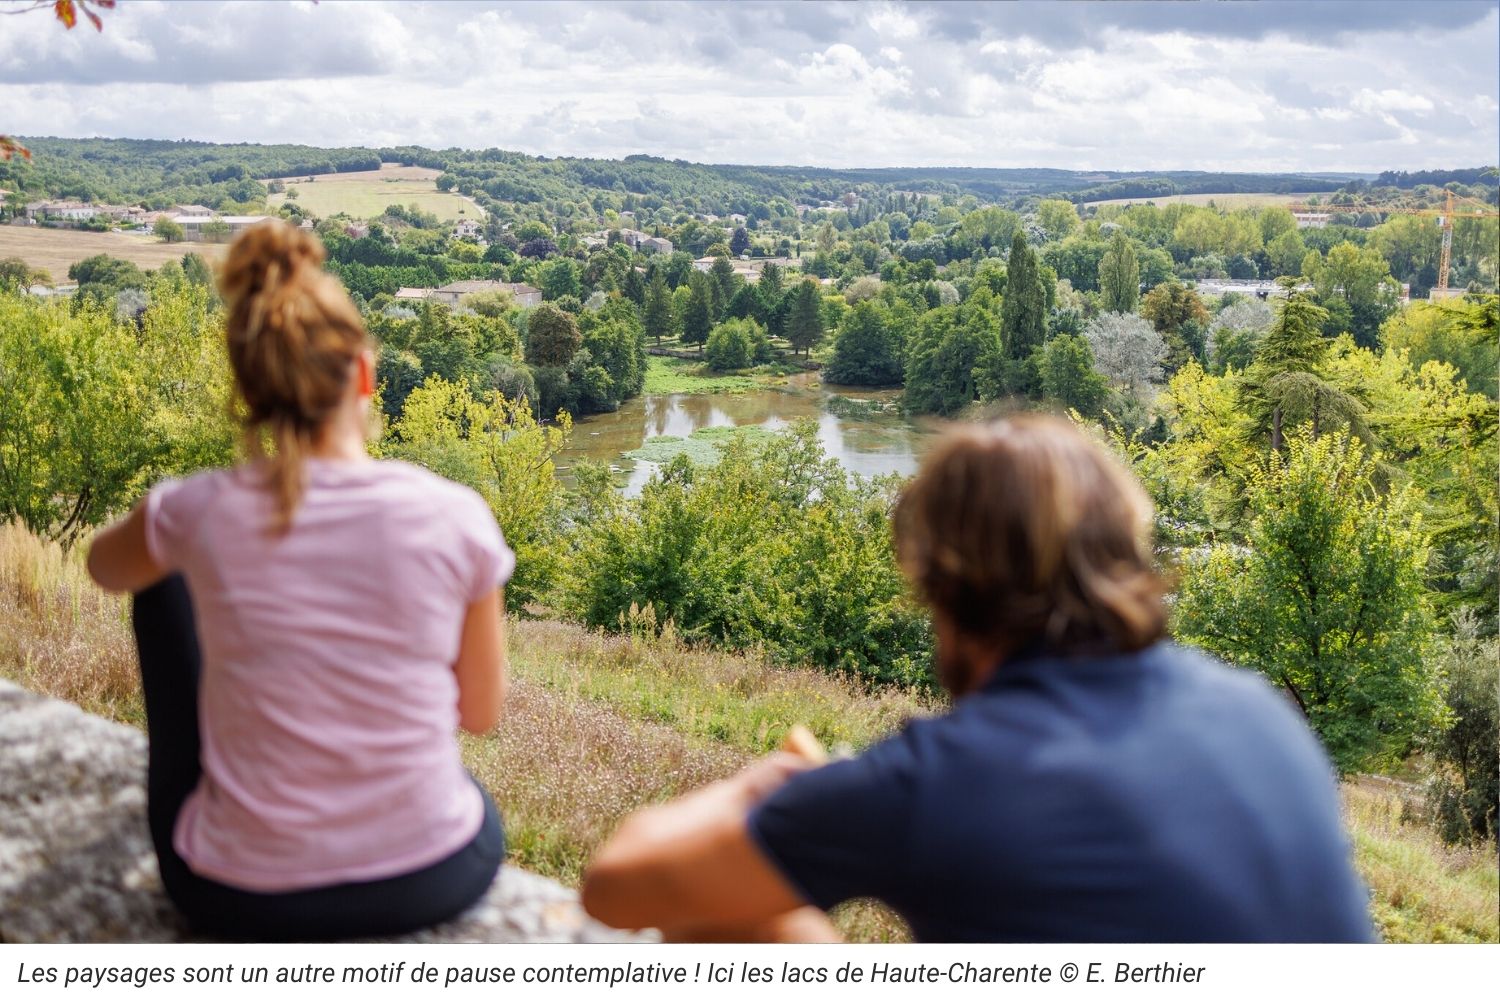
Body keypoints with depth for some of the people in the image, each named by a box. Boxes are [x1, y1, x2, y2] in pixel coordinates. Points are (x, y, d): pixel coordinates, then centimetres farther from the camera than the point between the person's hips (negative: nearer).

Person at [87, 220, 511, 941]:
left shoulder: (200, 514, -14)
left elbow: (105, 566, 12)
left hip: (241, 900, 1)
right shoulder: (454, 516, -14)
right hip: (436, 881, 0)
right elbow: (481, 713, 0)